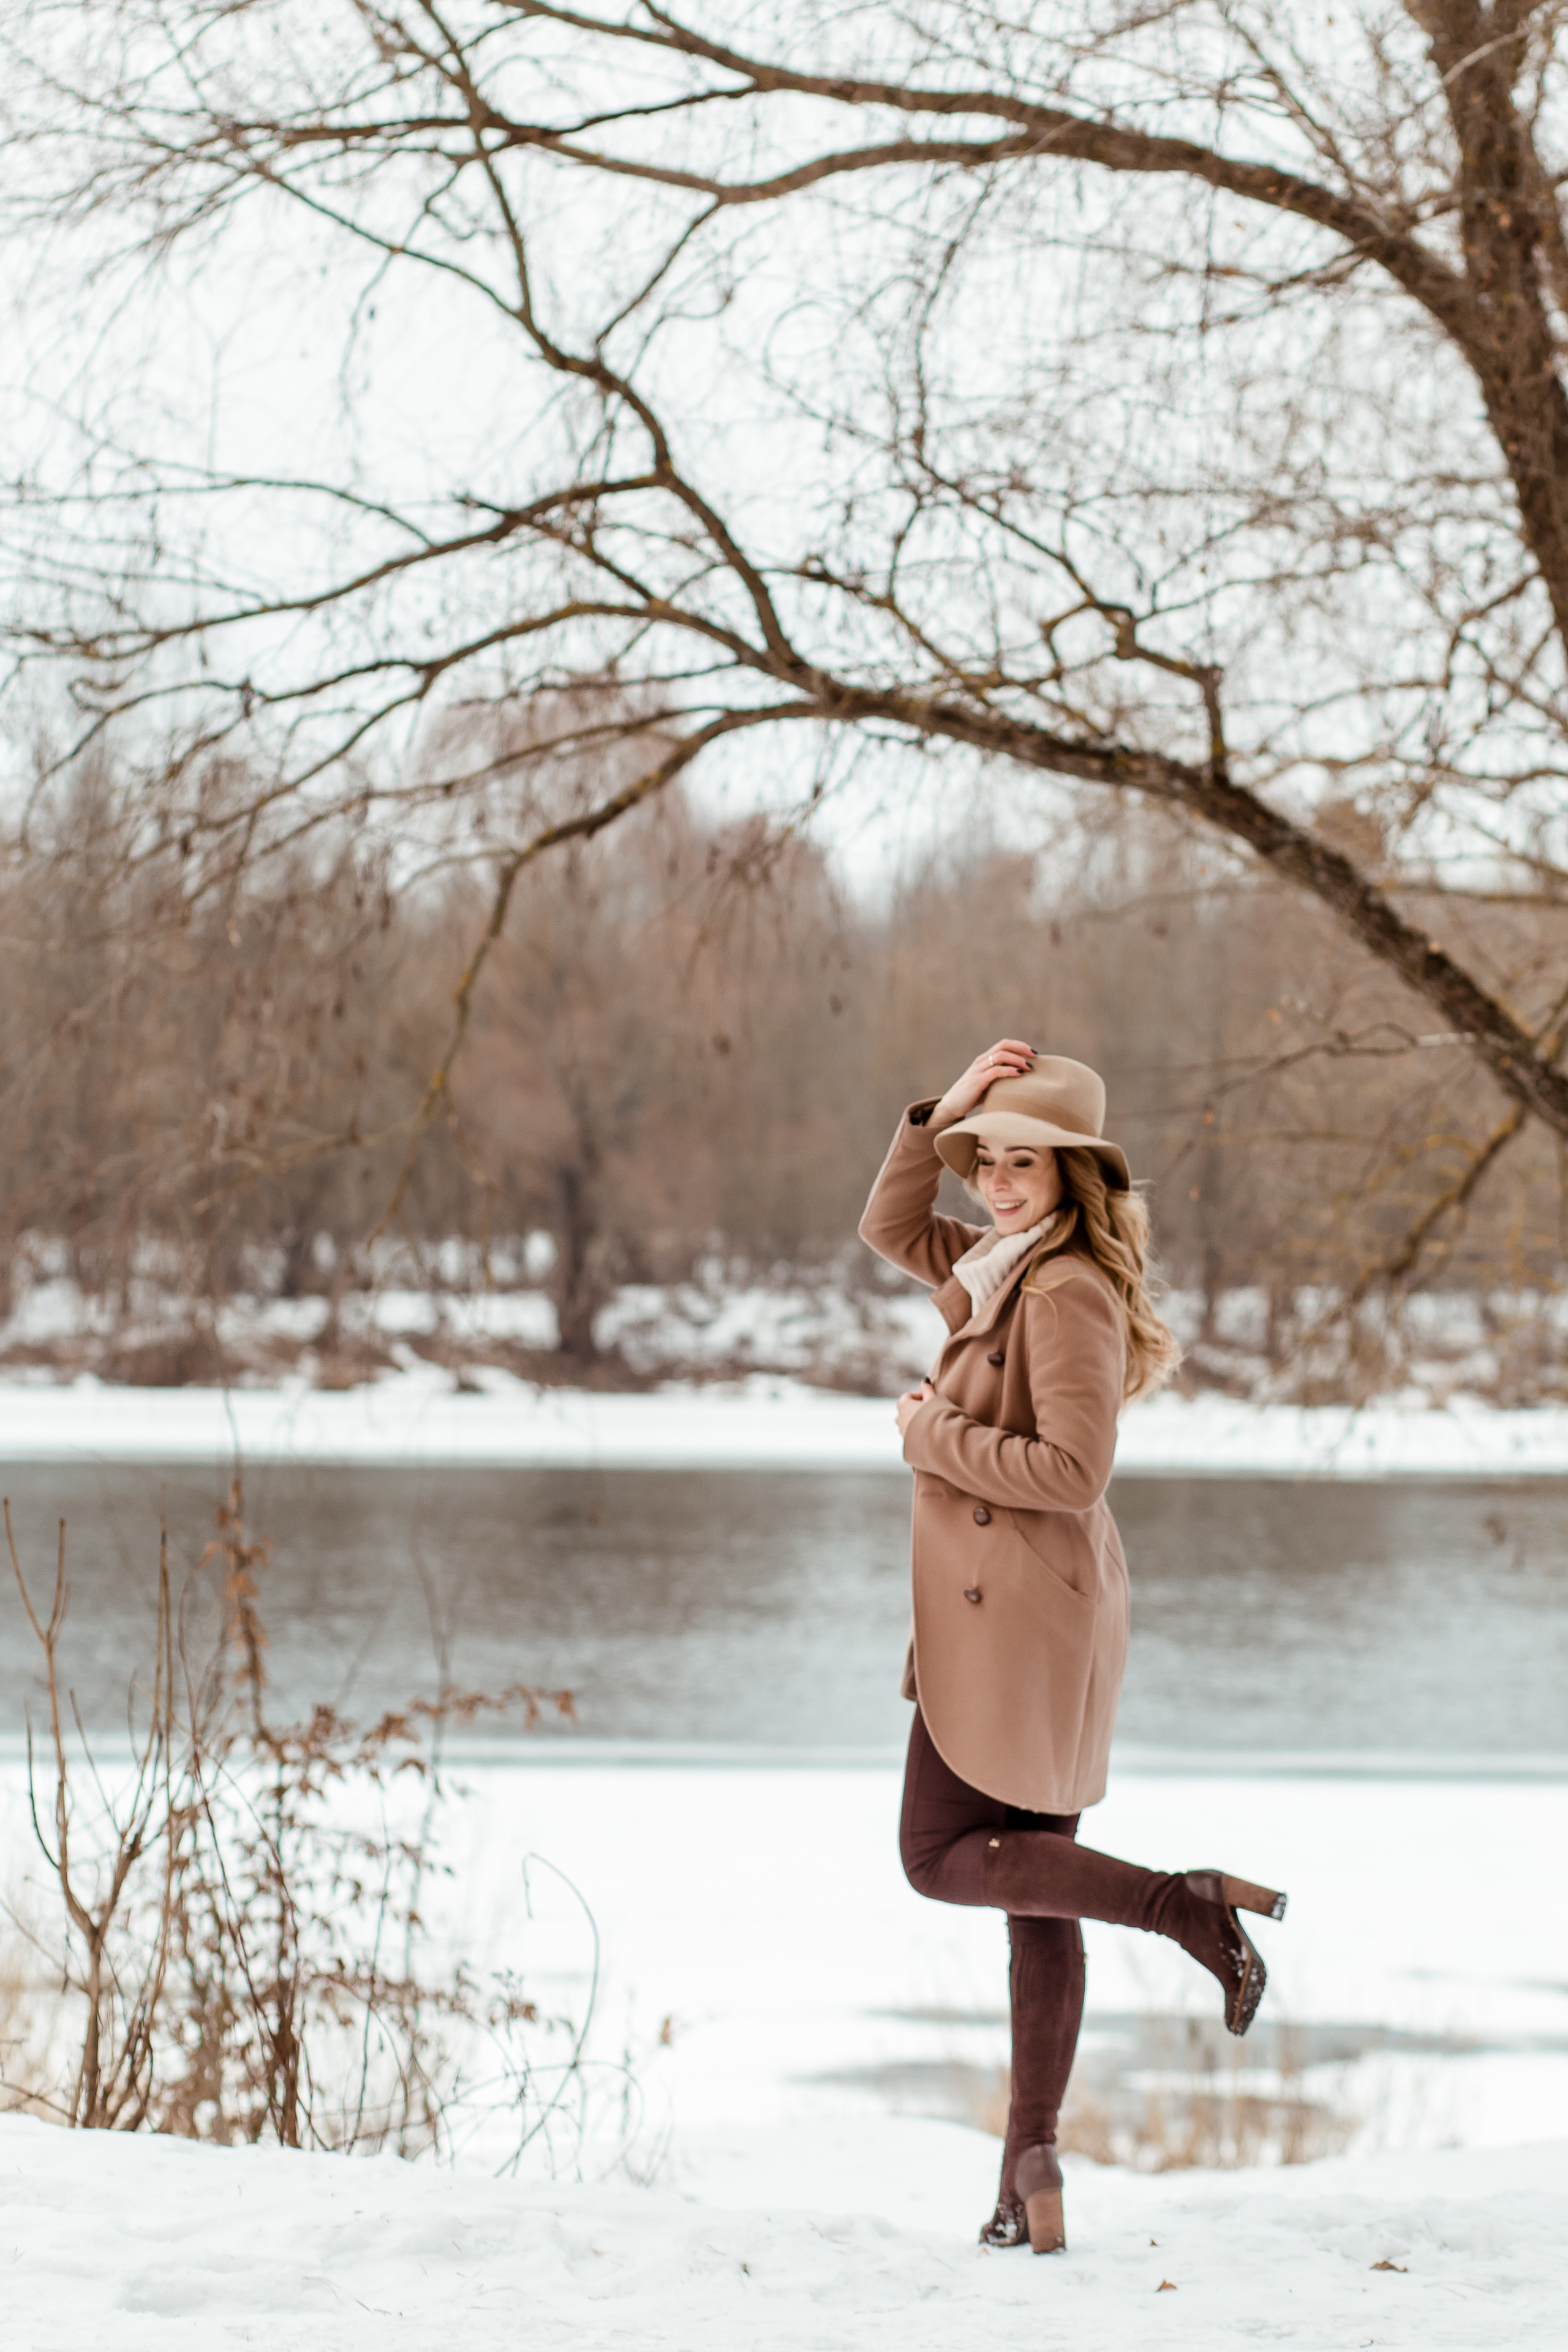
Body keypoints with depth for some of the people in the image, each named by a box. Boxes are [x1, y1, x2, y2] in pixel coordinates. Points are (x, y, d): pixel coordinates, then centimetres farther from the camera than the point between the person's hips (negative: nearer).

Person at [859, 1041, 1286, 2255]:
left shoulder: (1071, 1292, -16)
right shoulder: (1010, 1267, 12)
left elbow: (1072, 1469, -23)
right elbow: (892, 1230, 22)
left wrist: (931, 1434, -12)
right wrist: (946, 1113, 9)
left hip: (1021, 1608, -9)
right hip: (1021, 1611, 9)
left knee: (943, 1857, -2)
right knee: (1031, 1883, 8)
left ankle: (1188, 1902, -7)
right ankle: (1033, 2160, 9)